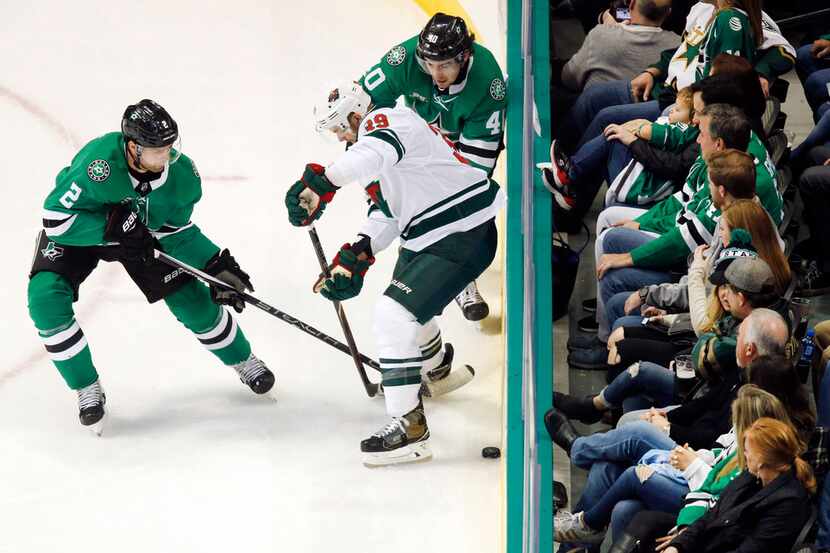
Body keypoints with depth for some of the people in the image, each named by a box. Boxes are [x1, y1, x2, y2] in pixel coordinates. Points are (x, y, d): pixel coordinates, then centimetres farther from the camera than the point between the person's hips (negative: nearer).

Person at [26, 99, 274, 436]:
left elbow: (178, 232, -9)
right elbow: (56, 220, -35)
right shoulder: (98, 162, -42)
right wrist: (111, 227, -42)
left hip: (143, 229, 3)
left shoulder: (182, 174, -25)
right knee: (46, 302, -23)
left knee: (191, 299, -1)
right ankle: (87, 388, -5)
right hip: (77, 229, -3)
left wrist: (216, 264, -19)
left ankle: (243, 361, 27)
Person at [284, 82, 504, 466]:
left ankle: (409, 428, -18)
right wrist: (358, 253, -2)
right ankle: (438, 370, 61)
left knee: (394, 313, -19)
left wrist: (320, 182, -51)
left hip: (464, 236, -11)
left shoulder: (385, 121, -16)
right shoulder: (377, 136, 15)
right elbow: (386, 211, 13)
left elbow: (371, 156, -41)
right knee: (406, 303, 31)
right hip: (428, 237, 11)